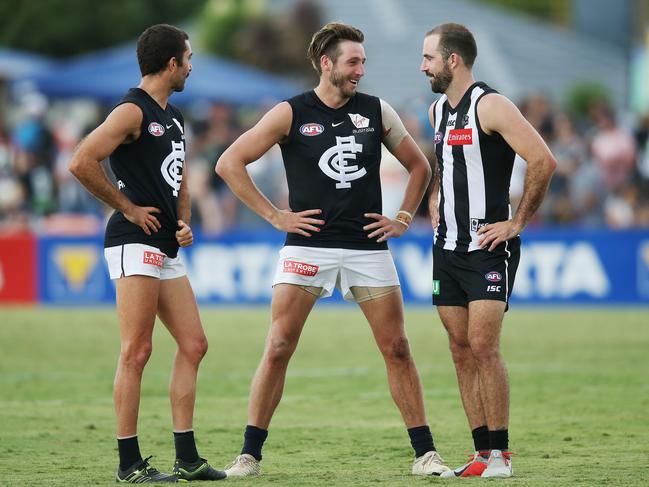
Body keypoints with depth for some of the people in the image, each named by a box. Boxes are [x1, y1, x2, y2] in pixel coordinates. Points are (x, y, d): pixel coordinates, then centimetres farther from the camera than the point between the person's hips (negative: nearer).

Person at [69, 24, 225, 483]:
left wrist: (184, 222, 11)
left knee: (193, 345, 8)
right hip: (135, 242, -10)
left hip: (166, 248, 10)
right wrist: (128, 208, -13)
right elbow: (82, 162, -21)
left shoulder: (174, 117, 18)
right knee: (136, 352, -9)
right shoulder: (133, 111, -11)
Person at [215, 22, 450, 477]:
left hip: (368, 247, 2)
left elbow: (419, 166, 19)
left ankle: (425, 453, 7)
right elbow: (230, 163, -1)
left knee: (397, 349, 0)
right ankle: (250, 454, 0)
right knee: (278, 349, -7)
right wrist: (275, 215, -4)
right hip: (308, 246, -2)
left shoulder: (377, 111, 7)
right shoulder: (291, 114, -1)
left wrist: (403, 218, 8)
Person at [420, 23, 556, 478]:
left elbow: (543, 161, -21)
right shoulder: (439, 110, 13)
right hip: (448, 248, 8)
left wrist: (516, 222, -16)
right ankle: (482, 452, 8)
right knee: (462, 350, 5)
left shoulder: (490, 106, -13)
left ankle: (500, 454, -5)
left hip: (489, 247, -8)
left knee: (483, 347, -12)